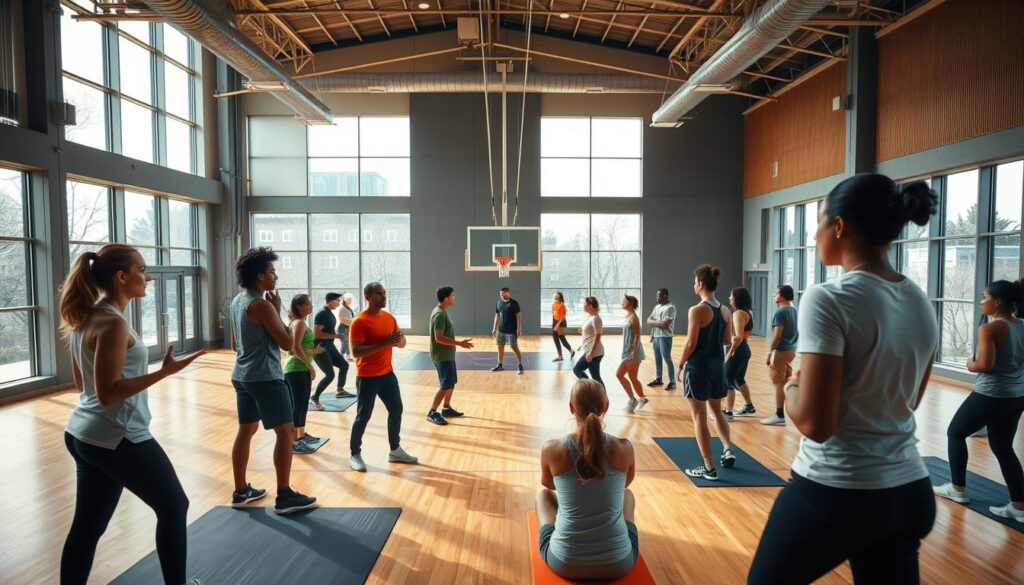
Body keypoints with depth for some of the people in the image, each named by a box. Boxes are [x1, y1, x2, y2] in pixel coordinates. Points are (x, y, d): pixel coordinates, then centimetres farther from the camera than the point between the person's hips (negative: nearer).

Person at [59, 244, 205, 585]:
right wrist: (164, 372, -27)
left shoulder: (85, 319, 9)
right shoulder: (113, 323, -21)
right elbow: (108, 392, -24)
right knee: (173, 507, 9)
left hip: (84, 435, 9)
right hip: (118, 439, -9)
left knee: (87, 526, 16)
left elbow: (83, 384, 16)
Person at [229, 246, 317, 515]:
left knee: (246, 430, 17)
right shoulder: (262, 305, -19)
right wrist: (278, 310, -8)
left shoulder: (237, 301, 10)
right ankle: (284, 497, 1)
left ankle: (241, 491, 26)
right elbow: (286, 342, -16)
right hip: (266, 378, -10)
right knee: (286, 431, -3)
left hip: (242, 375, 10)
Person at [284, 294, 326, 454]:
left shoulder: (299, 322, 15)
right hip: (298, 370, -10)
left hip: (301, 369, 10)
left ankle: (302, 434, 31)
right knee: (297, 405, -4)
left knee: (302, 404, 18)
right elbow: (296, 348, -24)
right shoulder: (299, 323, -15)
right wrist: (310, 365, -19)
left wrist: (313, 352, 17)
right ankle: (293, 442, 3)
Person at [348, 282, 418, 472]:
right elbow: (356, 351, -23)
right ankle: (354, 455, 19)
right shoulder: (359, 321, -16)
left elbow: (402, 343, 13)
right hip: (367, 377, -7)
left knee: (396, 410, 12)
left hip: (387, 373, 7)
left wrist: (398, 340, -13)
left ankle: (395, 451, 26)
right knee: (363, 416, 1)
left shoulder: (389, 318, 6)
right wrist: (384, 343, -29)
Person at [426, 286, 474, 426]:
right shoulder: (440, 314, -21)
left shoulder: (443, 312, 10)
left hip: (447, 354, 10)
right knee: (446, 386, -6)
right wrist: (459, 343, -26)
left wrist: (458, 343, 22)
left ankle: (447, 409, 28)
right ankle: (432, 413, 2)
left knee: (452, 383, 17)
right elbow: (439, 338, -26)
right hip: (442, 356, -10)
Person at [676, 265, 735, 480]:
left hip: (698, 367, -7)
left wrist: (680, 363, -4)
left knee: (699, 417, 2)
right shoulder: (725, 310, 3)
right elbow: (727, 340, 11)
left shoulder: (697, 310, -17)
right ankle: (728, 450, 17)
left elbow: (691, 344, -17)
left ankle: (709, 468, 6)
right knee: (717, 411, 26)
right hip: (718, 365, 7)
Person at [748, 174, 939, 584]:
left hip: (835, 492, -6)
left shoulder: (828, 300, -20)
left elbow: (815, 423, -22)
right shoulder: (923, 304, 3)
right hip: (911, 492, 7)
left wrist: (790, 388, -3)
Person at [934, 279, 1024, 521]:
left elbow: (985, 365, -23)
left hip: (991, 395, -8)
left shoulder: (989, 328, -18)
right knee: (1003, 447, 16)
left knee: (955, 433, 12)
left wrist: (970, 365, -5)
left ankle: (958, 489, 20)